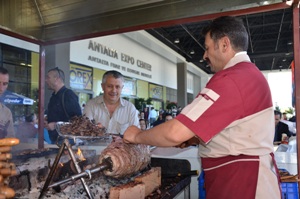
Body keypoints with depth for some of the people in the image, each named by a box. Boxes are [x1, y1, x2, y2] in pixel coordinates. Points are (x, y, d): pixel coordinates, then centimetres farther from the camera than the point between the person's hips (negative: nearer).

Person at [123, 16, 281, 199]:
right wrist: (193, 137, 5)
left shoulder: (232, 79, -22)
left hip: (241, 183, -10)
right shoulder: (251, 73, 13)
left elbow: (175, 133, -27)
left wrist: (137, 136, -9)